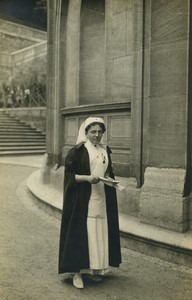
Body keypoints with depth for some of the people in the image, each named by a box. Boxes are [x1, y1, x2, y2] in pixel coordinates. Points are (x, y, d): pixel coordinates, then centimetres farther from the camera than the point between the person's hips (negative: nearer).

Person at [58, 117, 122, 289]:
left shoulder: (105, 150, 10)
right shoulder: (78, 150, -7)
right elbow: (69, 174, -8)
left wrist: (109, 179, -1)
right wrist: (87, 178, -21)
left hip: (102, 198, 6)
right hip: (83, 199, -6)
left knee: (100, 232, 9)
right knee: (81, 232, -5)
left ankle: (94, 268, 22)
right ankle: (77, 271, 4)